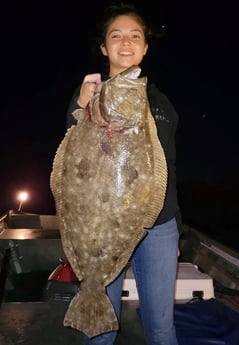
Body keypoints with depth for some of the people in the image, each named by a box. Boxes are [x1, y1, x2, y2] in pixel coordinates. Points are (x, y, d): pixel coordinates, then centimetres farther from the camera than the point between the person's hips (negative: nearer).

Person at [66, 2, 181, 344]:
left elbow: (170, 169, 14)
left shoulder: (160, 101, 9)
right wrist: (81, 108, -25)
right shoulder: (87, 94, 1)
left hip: (158, 227, 2)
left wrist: (174, 228, 15)